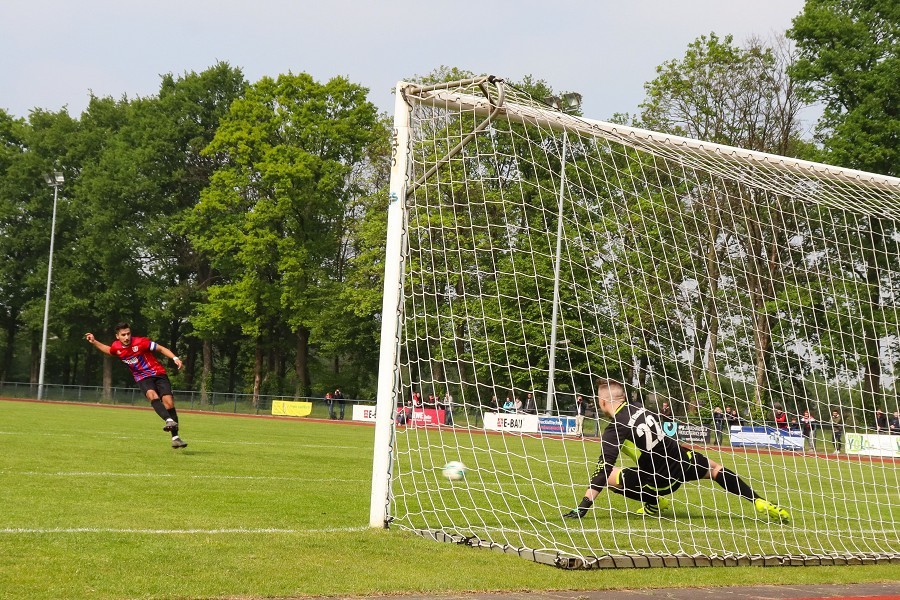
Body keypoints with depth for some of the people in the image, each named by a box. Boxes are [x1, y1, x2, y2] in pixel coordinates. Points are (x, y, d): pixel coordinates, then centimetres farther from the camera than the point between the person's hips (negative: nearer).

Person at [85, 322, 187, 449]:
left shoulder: (140, 342, -14)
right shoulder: (116, 347, -2)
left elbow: (161, 349, -7)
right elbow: (108, 350, 25)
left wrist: (175, 358, -19)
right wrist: (94, 342, 14)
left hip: (158, 373, -2)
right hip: (142, 378, 2)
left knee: (169, 401, -15)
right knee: (152, 395, -32)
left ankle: (175, 438, -8)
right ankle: (169, 420, -52)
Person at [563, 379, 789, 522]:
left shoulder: (615, 430, -17)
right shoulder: (639, 408, -1)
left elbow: (602, 470, -23)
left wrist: (583, 506, -24)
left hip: (660, 480, -6)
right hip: (682, 459, 6)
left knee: (609, 476, 1)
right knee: (715, 470, 30)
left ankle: (654, 503, 12)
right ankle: (761, 503, 23)